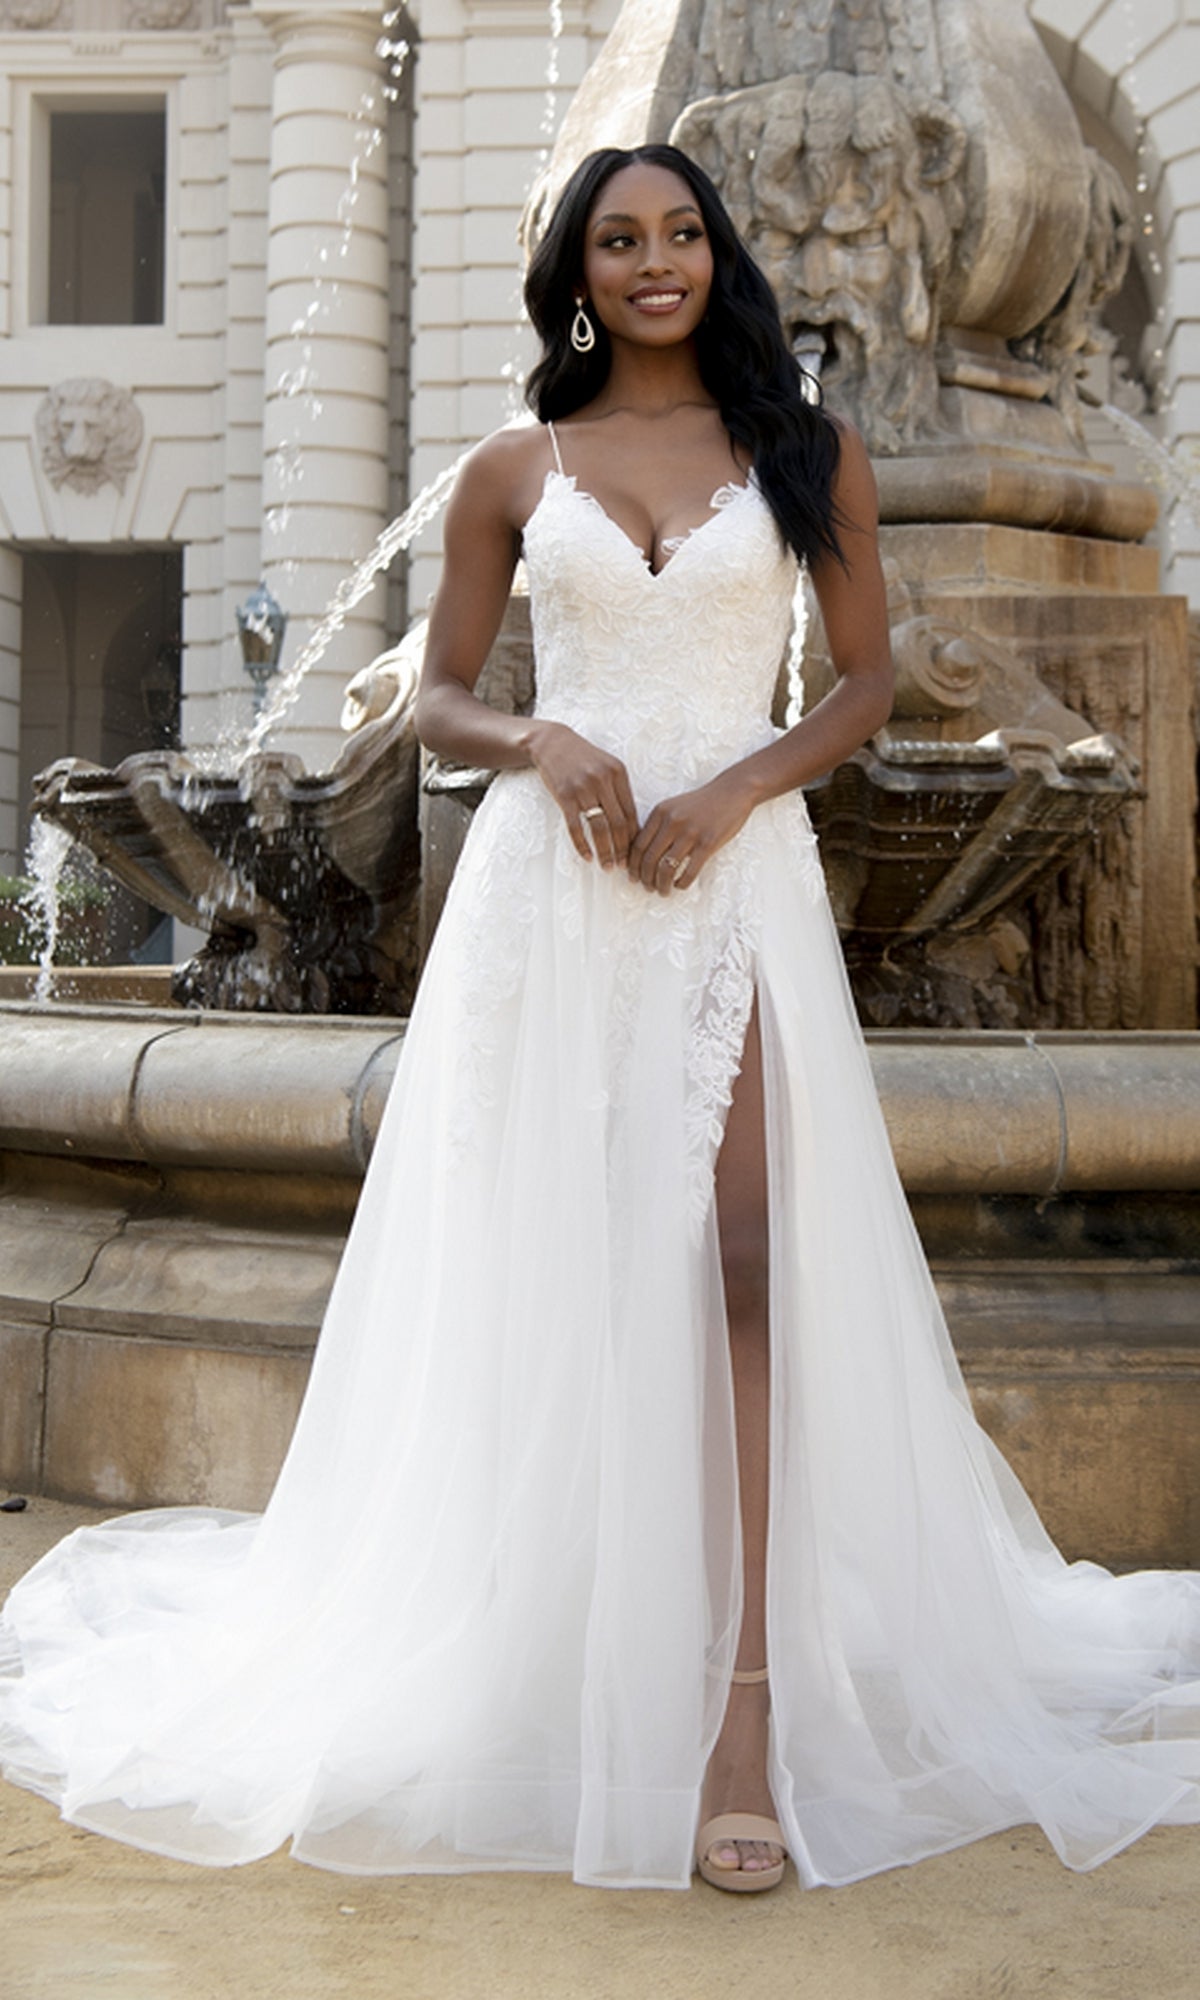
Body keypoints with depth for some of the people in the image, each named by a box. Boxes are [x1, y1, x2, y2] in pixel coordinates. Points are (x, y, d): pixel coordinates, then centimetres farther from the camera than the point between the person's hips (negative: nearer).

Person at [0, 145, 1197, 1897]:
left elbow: (869, 677, 10)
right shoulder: (513, 472, 11)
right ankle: (522, 1663, 18)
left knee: (742, 1266, -12)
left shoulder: (806, 453, 10)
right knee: (543, 1276, 3)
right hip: (547, 884, 1)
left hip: (736, 883, -1)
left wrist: (738, 787, -7)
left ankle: (751, 1704, -11)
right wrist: (544, 745, -9)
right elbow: (437, 699, 12)